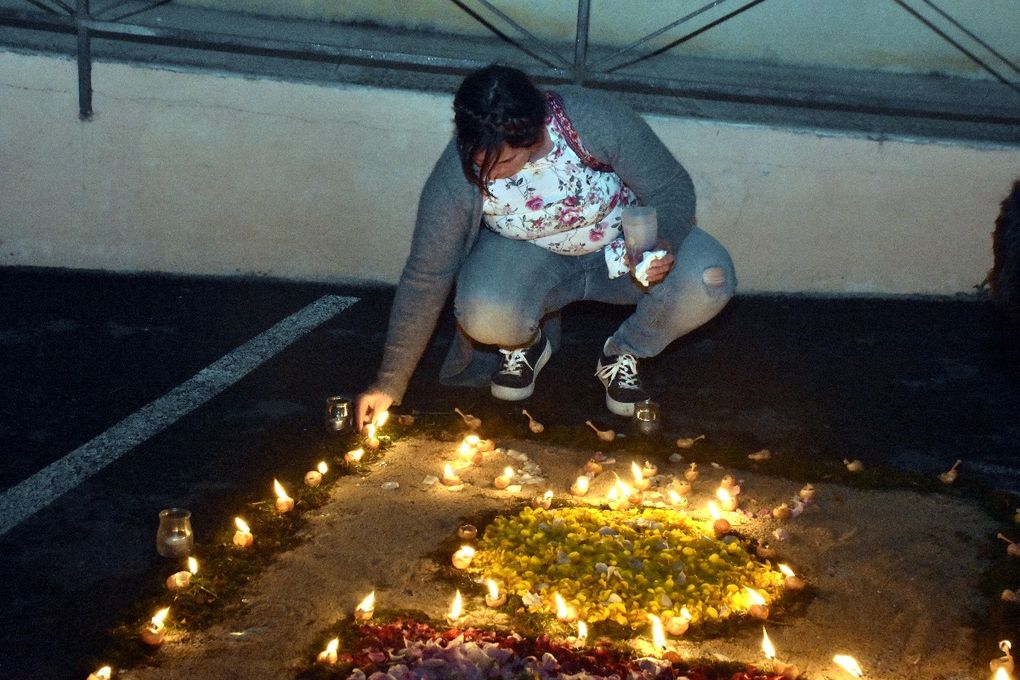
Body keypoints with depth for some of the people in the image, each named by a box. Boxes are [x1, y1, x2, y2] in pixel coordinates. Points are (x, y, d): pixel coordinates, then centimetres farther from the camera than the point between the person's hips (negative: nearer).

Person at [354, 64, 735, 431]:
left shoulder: (595, 121, -31)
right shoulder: (457, 177, -27)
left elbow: (672, 188, -17)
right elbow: (425, 278, -17)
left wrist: (664, 244, -40)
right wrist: (390, 384, -15)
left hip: (625, 245, 1)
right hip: (531, 254, -1)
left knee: (710, 280, -29)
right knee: (485, 314, -35)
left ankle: (622, 354, 2)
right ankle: (526, 343, 5)